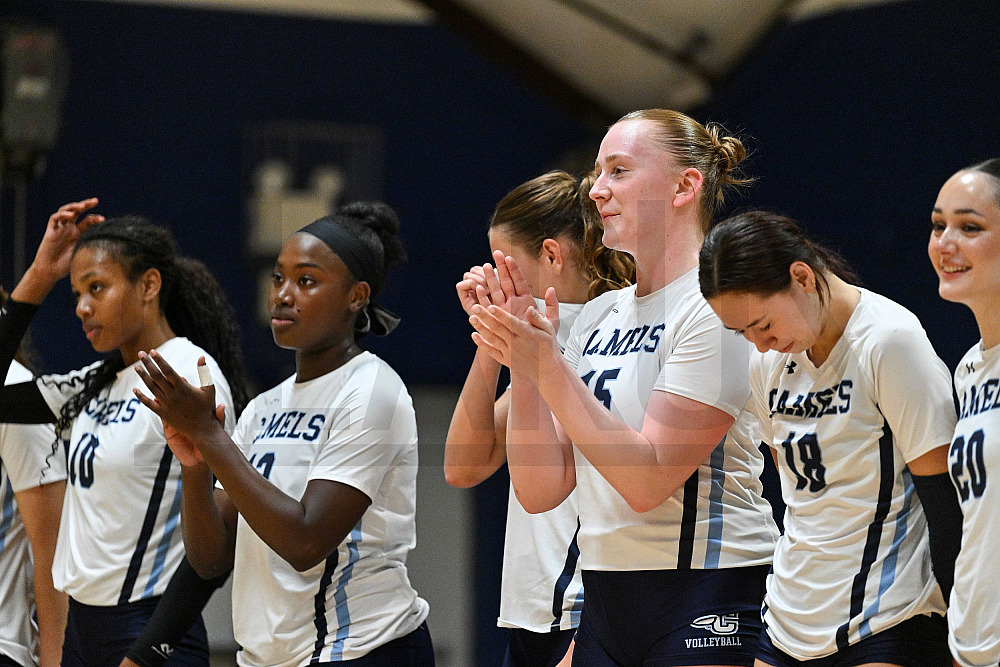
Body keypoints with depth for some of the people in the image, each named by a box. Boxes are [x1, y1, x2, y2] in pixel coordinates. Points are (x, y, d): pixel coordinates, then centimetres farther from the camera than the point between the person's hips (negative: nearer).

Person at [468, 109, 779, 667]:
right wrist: (522, 365, -5)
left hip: (708, 602, -7)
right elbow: (540, 491, 6)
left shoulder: (719, 307, -10)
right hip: (605, 603, 7)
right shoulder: (599, 316, 12)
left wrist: (548, 368, -20)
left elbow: (648, 481, -18)